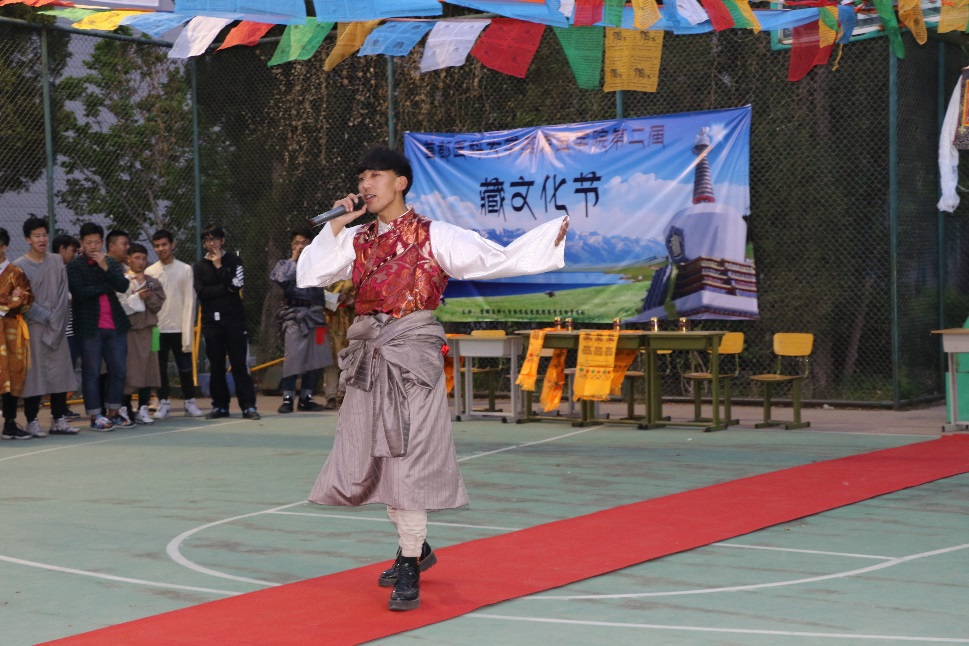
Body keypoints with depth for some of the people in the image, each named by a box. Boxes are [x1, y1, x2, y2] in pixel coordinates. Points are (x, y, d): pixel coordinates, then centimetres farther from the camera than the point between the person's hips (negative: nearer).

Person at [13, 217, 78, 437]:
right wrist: (47, 317, -8)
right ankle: (32, 421, 1)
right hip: (33, 327, -4)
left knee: (61, 373, 2)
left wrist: (57, 320, -5)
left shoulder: (57, 262, 11)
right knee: (34, 373, -5)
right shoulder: (20, 266, -2)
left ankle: (59, 420, 8)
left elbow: (63, 294, 7)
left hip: (58, 328, 4)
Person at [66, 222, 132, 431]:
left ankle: (113, 414, 17)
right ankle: (95, 417, 4)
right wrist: (108, 286, -6)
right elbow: (79, 292, -15)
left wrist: (105, 267, -14)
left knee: (118, 371, 6)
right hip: (90, 326, -4)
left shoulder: (112, 263, 12)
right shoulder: (75, 267, 0)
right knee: (91, 373, -2)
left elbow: (123, 286, -4)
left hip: (116, 325, 4)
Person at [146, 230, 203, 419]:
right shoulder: (149, 272, 6)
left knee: (185, 367, 4)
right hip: (157, 328, 1)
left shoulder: (185, 269, 1)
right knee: (160, 368, 3)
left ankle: (190, 402, 13)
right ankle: (164, 403, 11)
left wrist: (188, 330, -7)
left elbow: (189, 301, -2)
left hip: (179, 328, -1)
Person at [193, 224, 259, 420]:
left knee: (240, 364, -6)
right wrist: (225, 289, -9)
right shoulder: (200, 266, 11)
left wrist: (219, 266, -7)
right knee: (216, 366, 4)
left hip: (234, 319, -2)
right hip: (211, 321, 2)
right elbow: (201, 293, -3)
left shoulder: (233, 260, 6)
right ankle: (220, 406, 12)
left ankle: (248, 406, -7)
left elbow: (236, 284, -10)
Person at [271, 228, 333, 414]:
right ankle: (287, 398, -7)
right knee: (292, 357, -12)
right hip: (294, 314, -3)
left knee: (316, 358, 3)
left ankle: (306, 398, 13)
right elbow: (279, 278, -9)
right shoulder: (285, 264, 10)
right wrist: (294, 259, -3)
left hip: (315, 313, 4)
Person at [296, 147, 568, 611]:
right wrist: (336, 227, 0)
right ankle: (416, 547, 30)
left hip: (412, 357, -5)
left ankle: (409, 571, 0)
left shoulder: (434, 236, -2)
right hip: (368, 358, 5)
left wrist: (554, 234, -15)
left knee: (407, 458, -7)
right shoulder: (356, 240, 12)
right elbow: (307, 275, 6)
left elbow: (498, 260, -7)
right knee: (374, 459, 10)